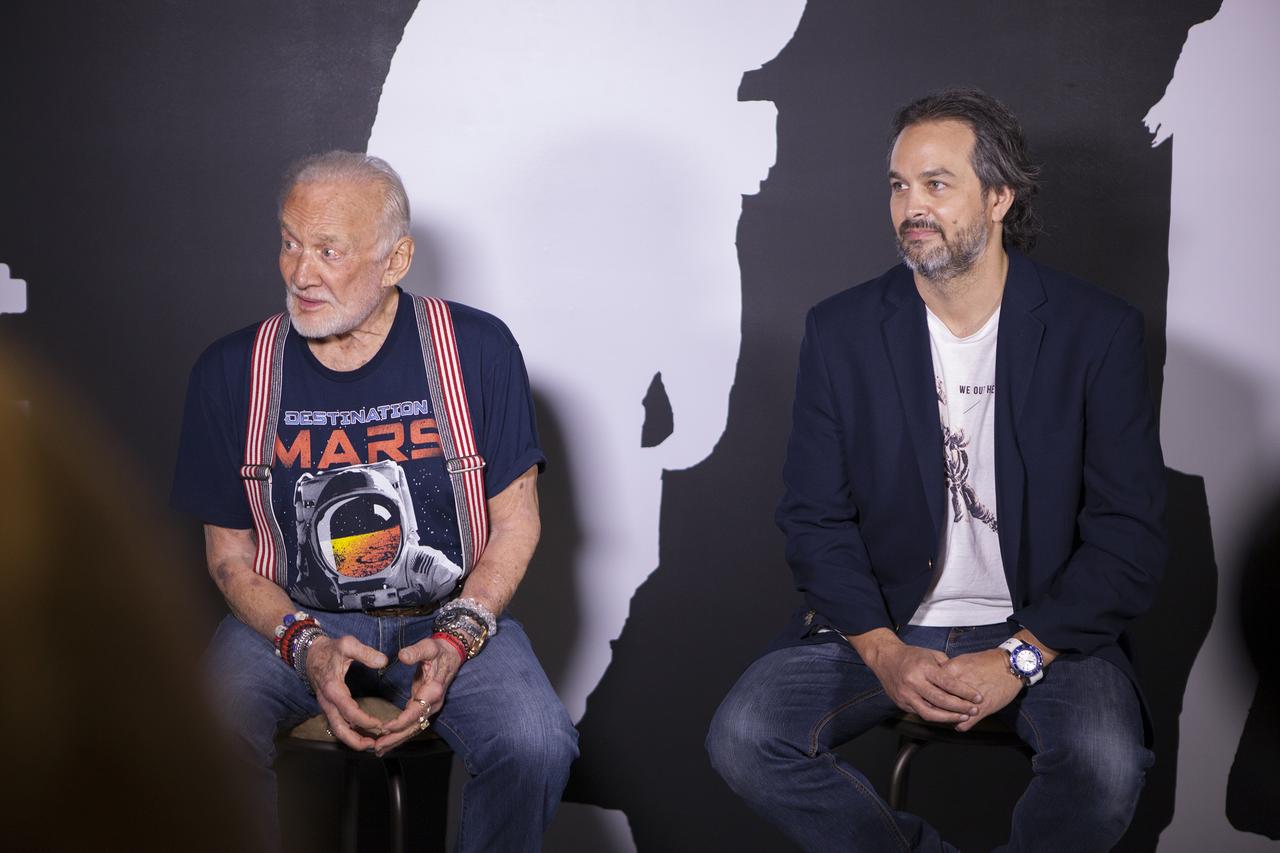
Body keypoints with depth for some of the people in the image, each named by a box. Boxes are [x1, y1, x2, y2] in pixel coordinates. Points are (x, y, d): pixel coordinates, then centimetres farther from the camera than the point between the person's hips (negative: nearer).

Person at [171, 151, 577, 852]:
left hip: (451, 615, 0)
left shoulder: (477, 350, -6)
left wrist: (457, 637, -16)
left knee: (535, 746, -28)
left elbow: (515, 520, 0)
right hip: (293, 619, 1)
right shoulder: (231, 373, -2)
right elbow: (229, 551, 3)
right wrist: (303, 644, -16)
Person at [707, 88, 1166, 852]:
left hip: (1041, 626, -2)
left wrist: (1019, 656, -17)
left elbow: (1131, 532, -6)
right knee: (745, 737, -23)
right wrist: (882, 651, -15)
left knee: (1105, 761, -32)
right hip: (882, 624, 2)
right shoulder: (842, 331, 1)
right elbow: (817, 519, 1)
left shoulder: (1097, 331, -5)